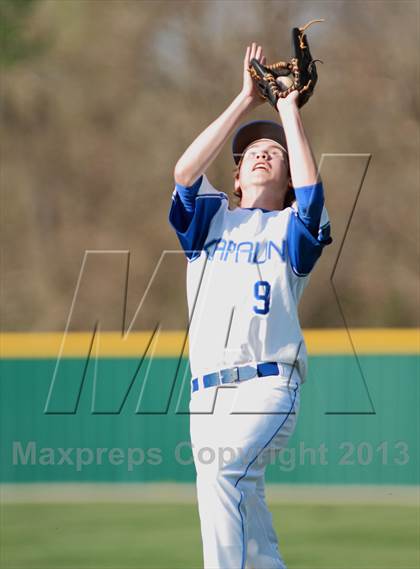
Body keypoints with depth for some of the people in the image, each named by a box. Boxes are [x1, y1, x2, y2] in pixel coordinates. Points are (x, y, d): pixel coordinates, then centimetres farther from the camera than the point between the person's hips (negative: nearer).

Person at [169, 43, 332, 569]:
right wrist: (247, 100, 10)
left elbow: (311, 189, -7)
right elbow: (185, 171, 6)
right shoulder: (211, 218, 24)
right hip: (208, 392, 4)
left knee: (220, 471, -31)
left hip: (268, 385, -4)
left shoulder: (292, 227, 15)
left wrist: (289, 109, 4)